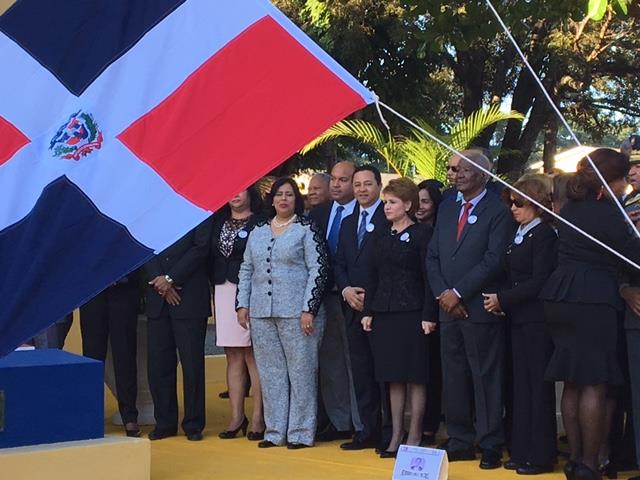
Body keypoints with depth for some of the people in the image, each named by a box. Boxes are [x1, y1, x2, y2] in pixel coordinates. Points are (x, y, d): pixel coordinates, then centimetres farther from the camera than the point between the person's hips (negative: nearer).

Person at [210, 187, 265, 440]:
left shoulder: (261, 222, -3)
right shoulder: (219, 221, 15)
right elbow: (212, 255, 15)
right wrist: (214, 286, 4)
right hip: (223, 292, 5)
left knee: (252, 354, -4)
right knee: (233, 356, 8)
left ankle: (258, 418, 0)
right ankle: (236, 417, 12)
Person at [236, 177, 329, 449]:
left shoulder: (307, 229, -1)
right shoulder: (258, 232, 14)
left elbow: (318, 269, -6)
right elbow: (246, 270, 18)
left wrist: (309, 309, -13)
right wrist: (242, 304, 8)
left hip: (296, 311, -5)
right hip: (261, 313, 5)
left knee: (301, 371, 0)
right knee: (270, 373, 9)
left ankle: (301, 433, 8)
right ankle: (274, 431, 17)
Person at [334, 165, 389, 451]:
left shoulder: (389, 219, -5)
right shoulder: (347, 223, 18)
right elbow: (339, 264, 16)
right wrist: (346, 290, -2)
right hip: (354, 308, 7)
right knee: (361, 370, 8)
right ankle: (368, 430, 14)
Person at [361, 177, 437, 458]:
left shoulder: (422, 234, -5)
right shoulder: (381, 237, 13)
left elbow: (429, 277, -9)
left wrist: (428, 316, -14)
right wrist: (368, 311, 8)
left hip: (411, 313, -6)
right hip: (384, 314, 6)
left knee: (415, 377, -1)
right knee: (393, 378, 9)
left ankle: (414, 438, 6)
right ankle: (396, 437, 15)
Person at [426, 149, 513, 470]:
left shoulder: (498, 211, -5)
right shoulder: (447, 209, 15)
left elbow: (494, 260, -13)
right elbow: (432, 256, 13)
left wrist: (458, 293, -14)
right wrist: (442, 294, -2)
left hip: (479, 308, -6)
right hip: (448, 308, 6)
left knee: (486, 378, 0)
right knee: (453, 378, 9)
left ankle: (490, 445, 7)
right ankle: (459, 442, 18)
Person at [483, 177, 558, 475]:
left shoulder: (544, 235, -10)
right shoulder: (518, 236, 16)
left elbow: (539, 282, -17)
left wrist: (503, 299, -13)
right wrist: (500, 300, 1)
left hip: (537, 320, -8)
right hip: (518, 319, 8)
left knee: (538, 386, -2)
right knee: (521, 384, 10)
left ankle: (541, 456, 5)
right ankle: (522, 451, 16)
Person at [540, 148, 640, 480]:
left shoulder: (570, 208, 12)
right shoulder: (607, 213, -12)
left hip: (559, 299, 8)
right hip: (593, 300, -8)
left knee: (572, 384, 13)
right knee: (594, 384, -2)